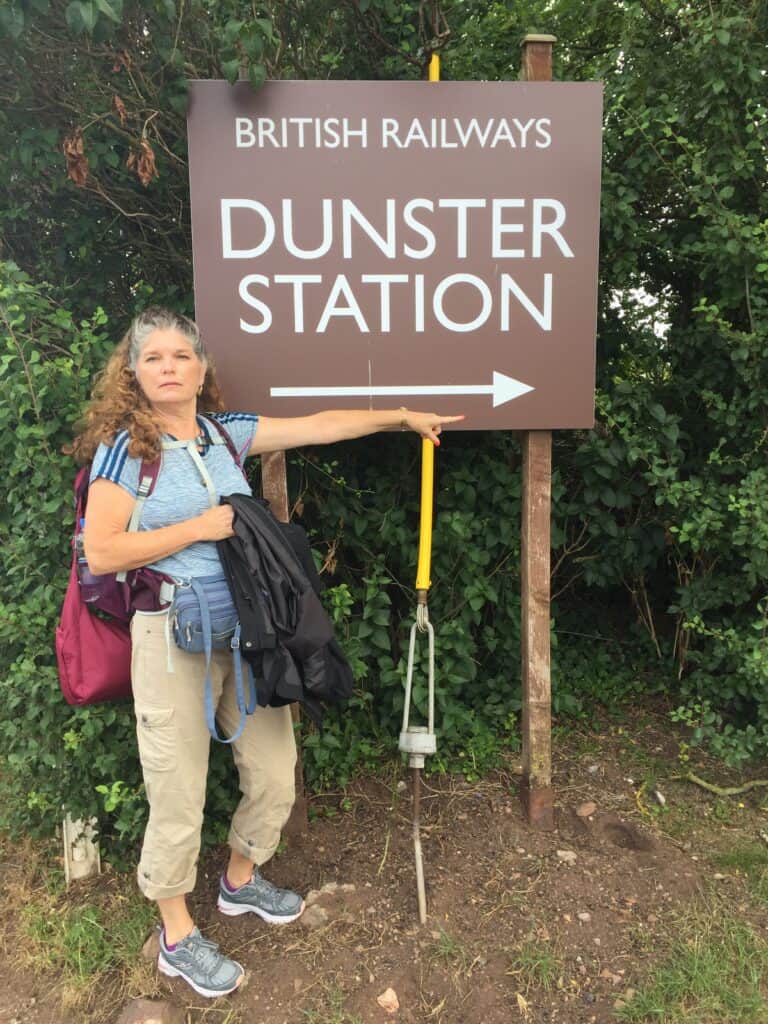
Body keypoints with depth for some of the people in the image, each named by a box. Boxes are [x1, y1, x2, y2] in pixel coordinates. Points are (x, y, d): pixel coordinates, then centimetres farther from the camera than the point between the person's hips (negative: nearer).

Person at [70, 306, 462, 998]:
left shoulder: (226, 432, 7)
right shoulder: (125, 446, -6)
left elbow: (318, 426, 8)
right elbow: (100, 554, -12)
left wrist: (404, 417, 9)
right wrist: (199, 528, -14)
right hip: (173, 637, -5)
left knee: (275, 774, 14)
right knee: (179, 795, 6)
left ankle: (241, 881, 44)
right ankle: (178, 938, 32)